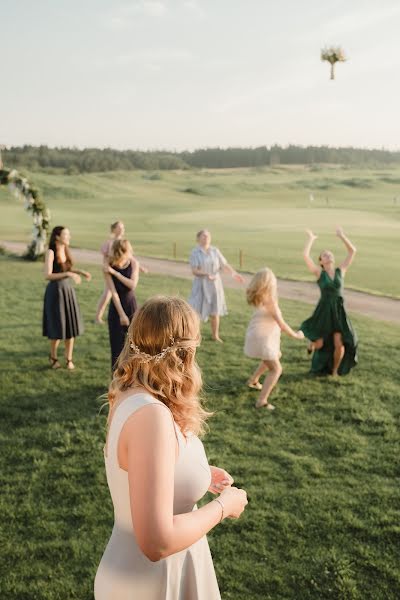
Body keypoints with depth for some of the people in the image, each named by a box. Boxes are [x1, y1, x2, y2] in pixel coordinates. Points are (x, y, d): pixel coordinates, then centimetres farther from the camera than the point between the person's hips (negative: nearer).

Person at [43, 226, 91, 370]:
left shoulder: (65, 250, 7)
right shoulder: (50, 252, -14)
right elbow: (47, 275, -22)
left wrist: (80, 271, 8)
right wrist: (68, 274, -28)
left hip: (68, 290, 6)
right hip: (56, 291, -6)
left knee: (71, 325, 7)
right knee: (57, 327, 2)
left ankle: (69, 359, 19)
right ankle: (53, 356, 26)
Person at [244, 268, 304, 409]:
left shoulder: (258, 297, 2)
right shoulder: (269, 300, -21)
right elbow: (281, 323, -20)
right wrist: (296, 335, -8)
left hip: (258, 336, 9)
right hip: (262, 339, -9)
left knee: (276, 356, 32)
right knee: (276, 369, -5)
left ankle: (253, 380, 42)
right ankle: (262, 400, -14)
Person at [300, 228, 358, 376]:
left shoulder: (340, 271, 5)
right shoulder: (319, 272, -3)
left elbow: (352, 251, 4)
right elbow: (305, 255, -14)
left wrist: (341, 236, 6)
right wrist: (310, 239, 0)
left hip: (339, 312, 2)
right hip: (323, 311, -2)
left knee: (339, 345, -9)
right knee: (319, 345, 0)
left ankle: (335, 370, 20)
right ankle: (313, 342, 41)